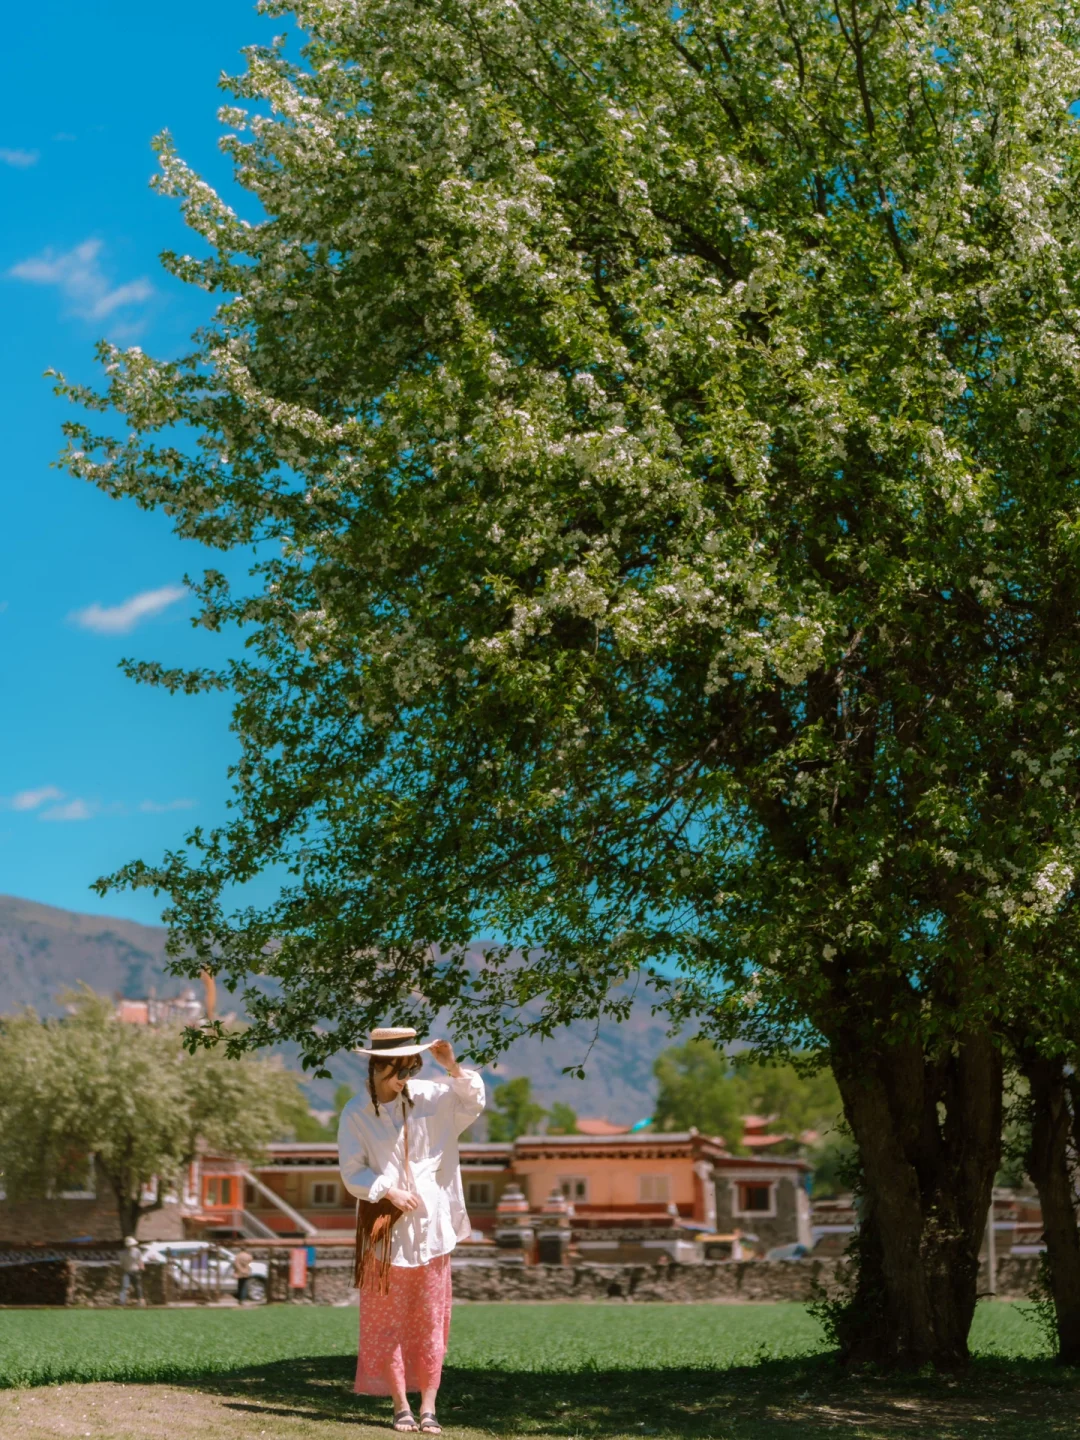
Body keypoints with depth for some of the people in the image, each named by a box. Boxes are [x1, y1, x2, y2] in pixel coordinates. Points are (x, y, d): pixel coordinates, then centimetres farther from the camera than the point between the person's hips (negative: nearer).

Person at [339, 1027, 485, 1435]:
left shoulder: (428, 1096, 1)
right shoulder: (356, 1114, -7)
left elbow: (473, 1103, 9)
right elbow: (352, 1172, -6)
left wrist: (454, 1069, -6)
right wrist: (388, 1191, -19)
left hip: (430, 1226, 2)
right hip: (385, 1229, -2)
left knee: (431, 1320, 3)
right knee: (388, 1321, 3)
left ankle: (428, 1408, 7)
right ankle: (401, 1405, 13)